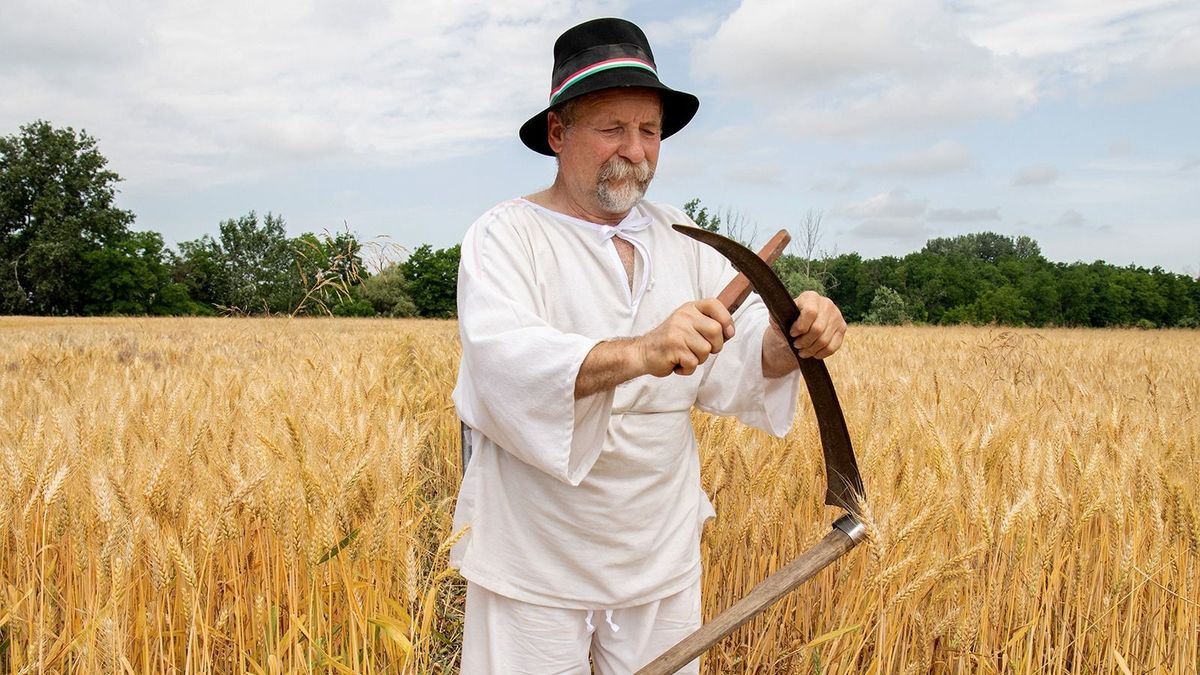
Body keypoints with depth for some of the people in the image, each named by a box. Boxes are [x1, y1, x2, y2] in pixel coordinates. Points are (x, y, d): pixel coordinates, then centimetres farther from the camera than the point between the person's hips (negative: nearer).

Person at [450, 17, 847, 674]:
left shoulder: (680, 238, 5)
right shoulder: (505, 235, -10)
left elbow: (739, 357, -2)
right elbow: (503, 362, -27)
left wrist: (793, 337, -24)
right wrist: (638, 353, -42)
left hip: (663, 557, 5)